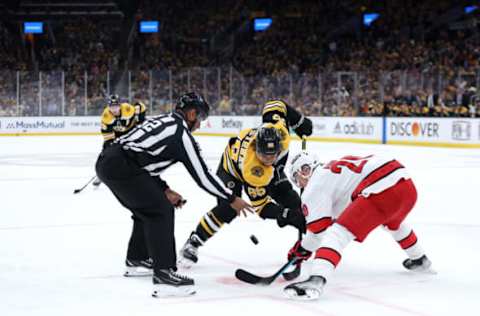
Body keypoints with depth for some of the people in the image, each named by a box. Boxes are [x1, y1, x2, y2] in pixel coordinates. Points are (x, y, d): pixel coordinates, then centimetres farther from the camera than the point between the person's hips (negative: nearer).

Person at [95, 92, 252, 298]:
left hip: (107, 160, 10)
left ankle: (137, 260, 38)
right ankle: (164, 275, -16)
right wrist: (231, 199, 7)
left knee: (146, 209, 26)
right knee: (161, 210, -8)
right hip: (120, 167, -10)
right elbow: (201, 174, -2)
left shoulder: (162, 121, 23)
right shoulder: (181, 133, -4)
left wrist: (165, 190, 22)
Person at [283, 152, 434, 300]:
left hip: (382, 189, -9)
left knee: (338, 232, -11)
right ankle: (419, 260, 58)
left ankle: (317, 280, -32)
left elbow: (320, 228, 3)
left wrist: (303, 249, 19)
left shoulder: (315, 186, 7)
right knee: (393, 221, 41)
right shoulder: (336, 167, 32)